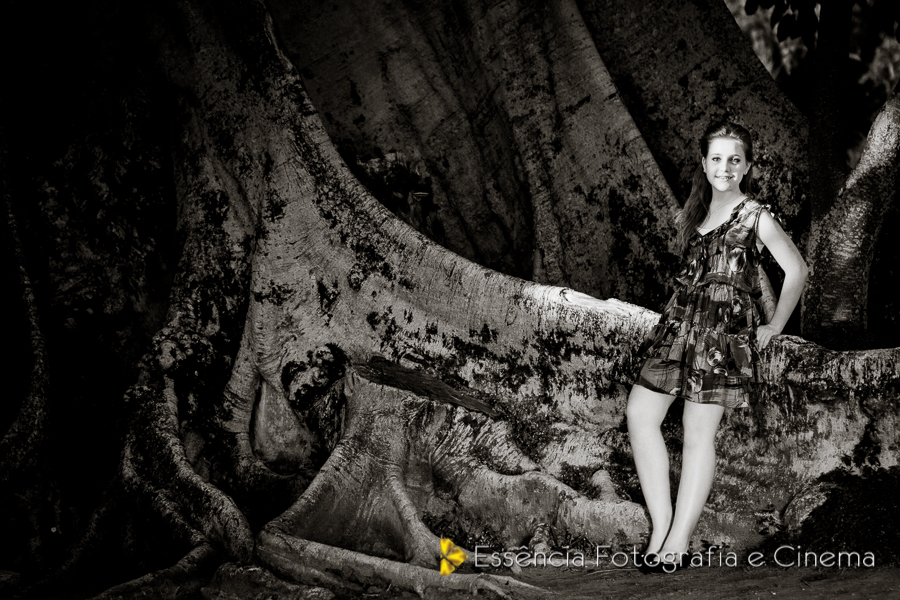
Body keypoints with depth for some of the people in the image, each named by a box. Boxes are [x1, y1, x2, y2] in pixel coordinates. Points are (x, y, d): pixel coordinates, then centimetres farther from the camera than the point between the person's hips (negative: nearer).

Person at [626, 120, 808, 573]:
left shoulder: (755, 218, -2)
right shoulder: (692, 214, 15)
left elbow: (796, 271, 0)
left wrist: (773, 328, 1)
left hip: (725, 332, -6)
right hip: (681, 324, 6)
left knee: (698, 435, -6)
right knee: (640, 414, -5)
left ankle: (678, 541, -2)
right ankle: (661, 525, 0)